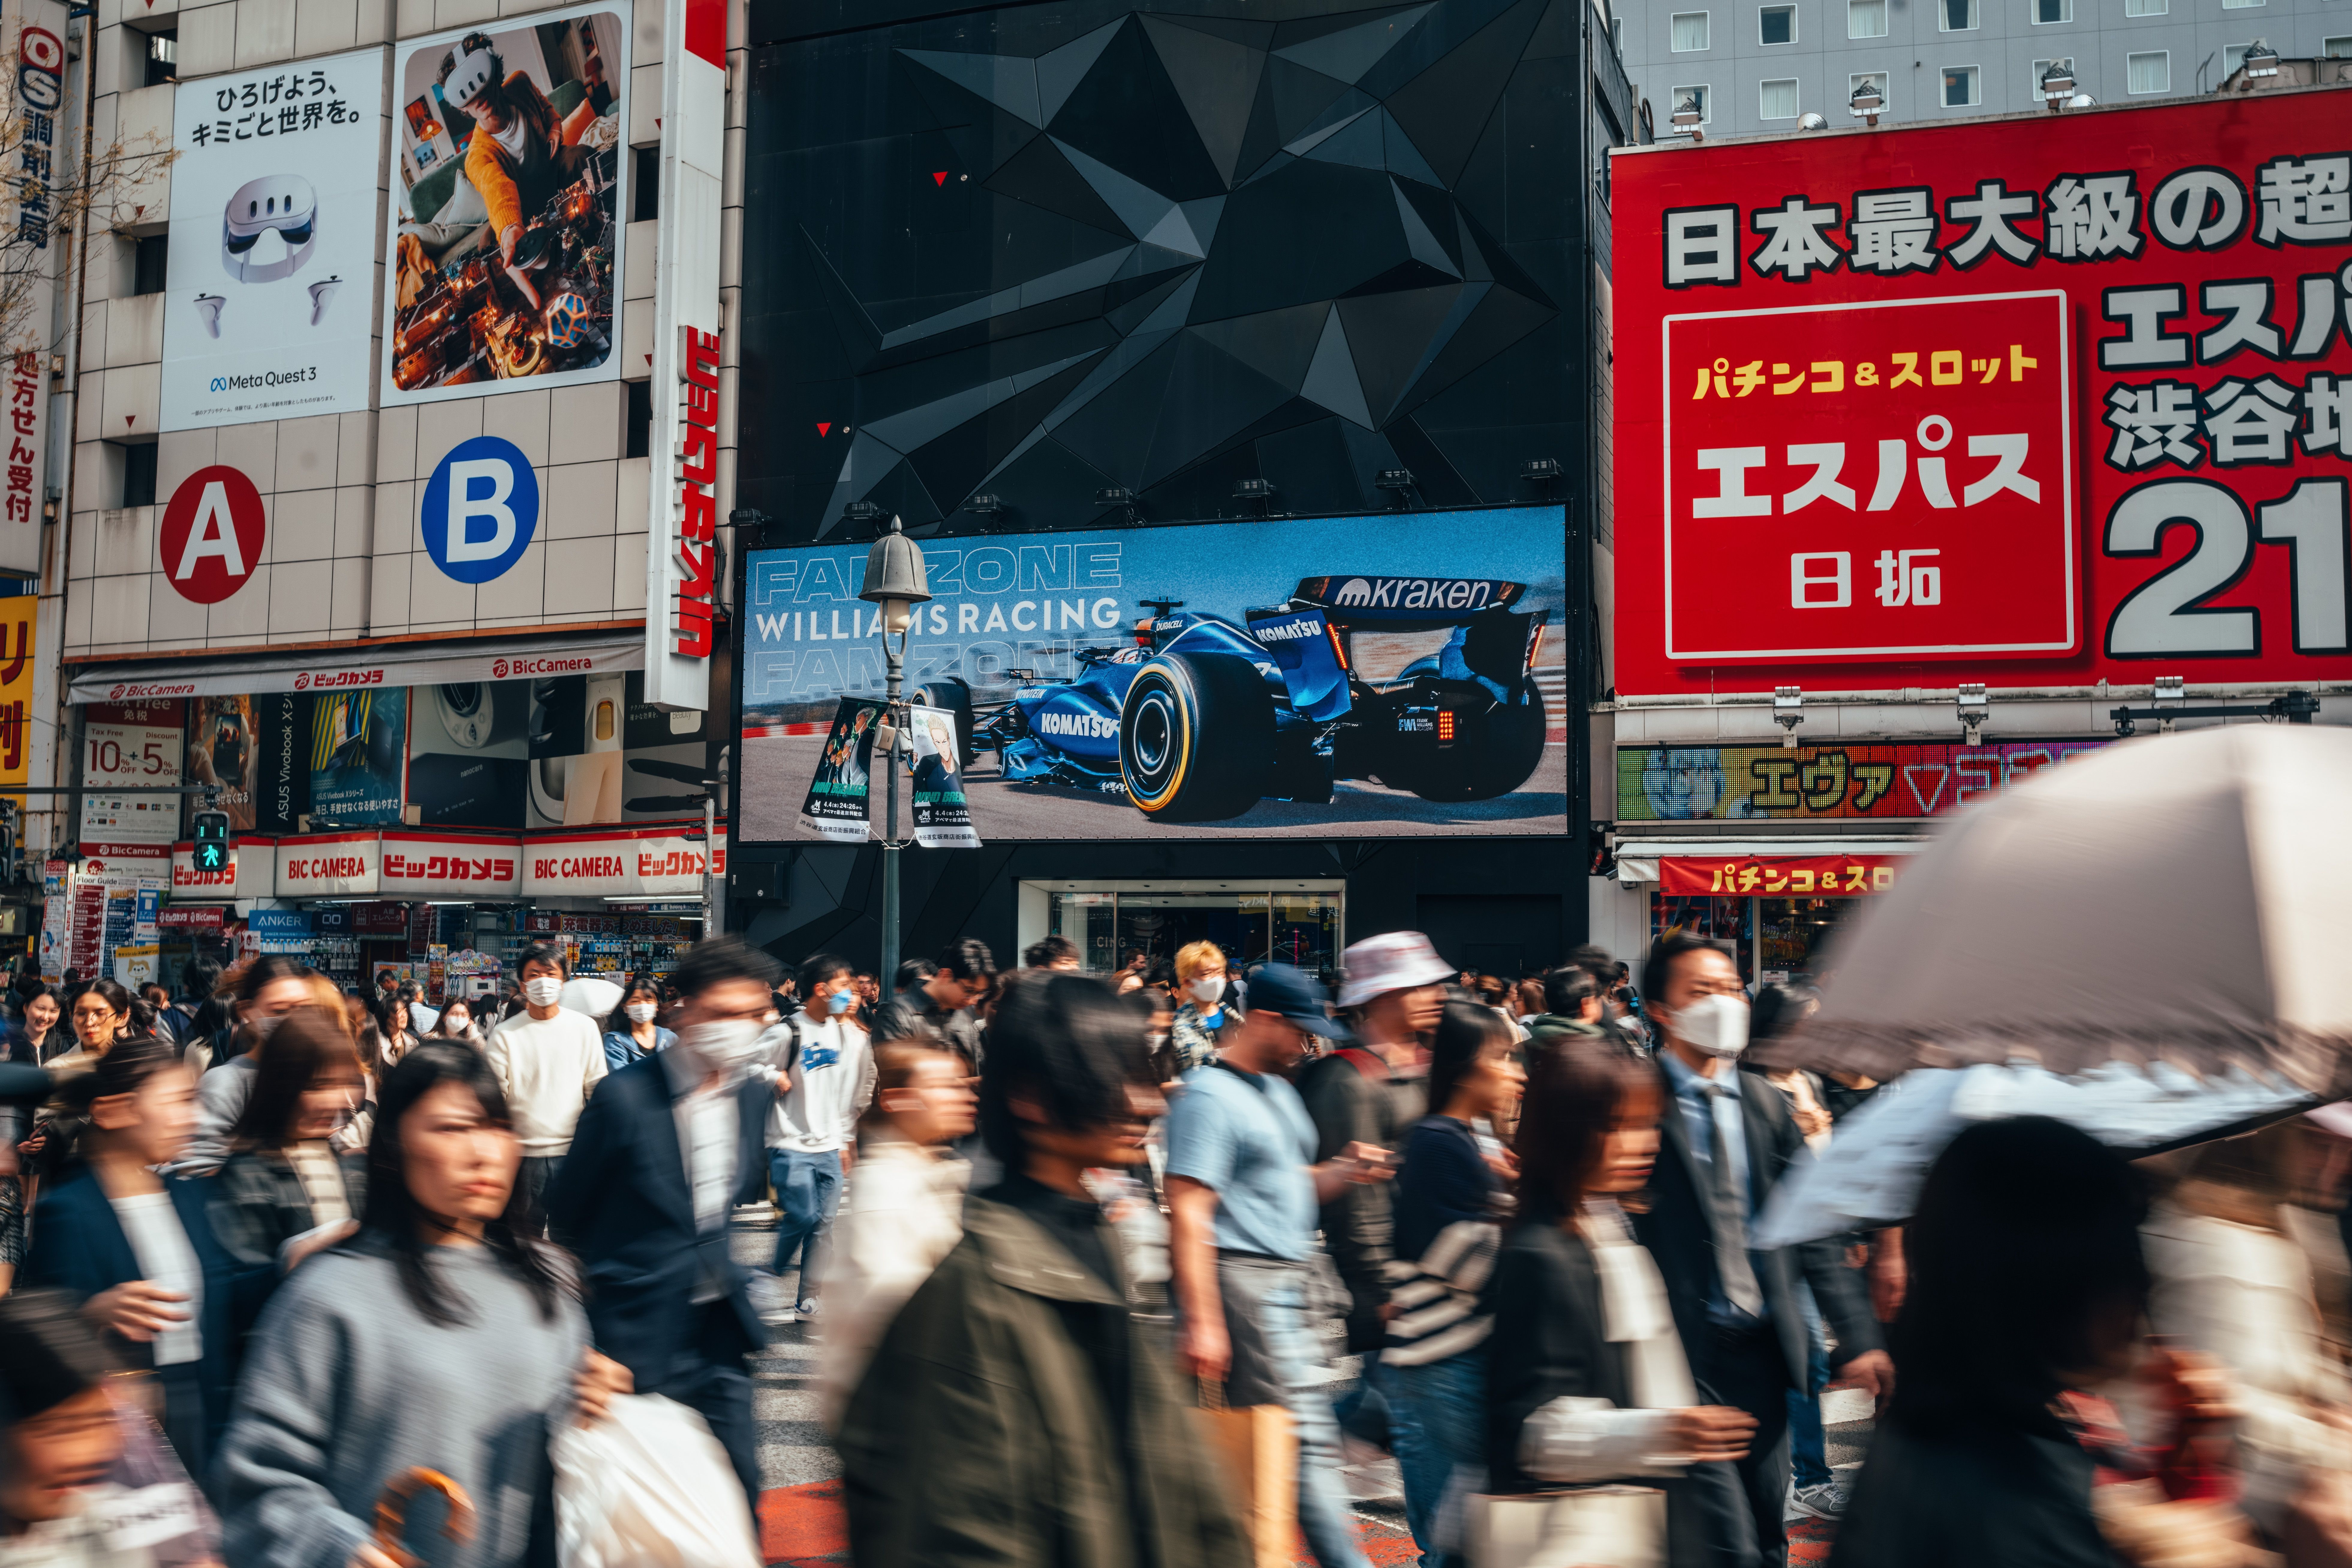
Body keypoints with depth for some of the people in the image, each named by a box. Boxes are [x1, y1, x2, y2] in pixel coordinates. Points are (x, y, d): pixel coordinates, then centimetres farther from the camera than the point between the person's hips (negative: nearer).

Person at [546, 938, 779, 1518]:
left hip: (720, 1325, 5)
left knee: (739, 1493, 10)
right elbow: (567, 1210, -3)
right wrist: (609, 1280, 6)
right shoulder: (623, 1096, -16)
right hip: (641, 1334, -5)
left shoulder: (754, 1095, 2)